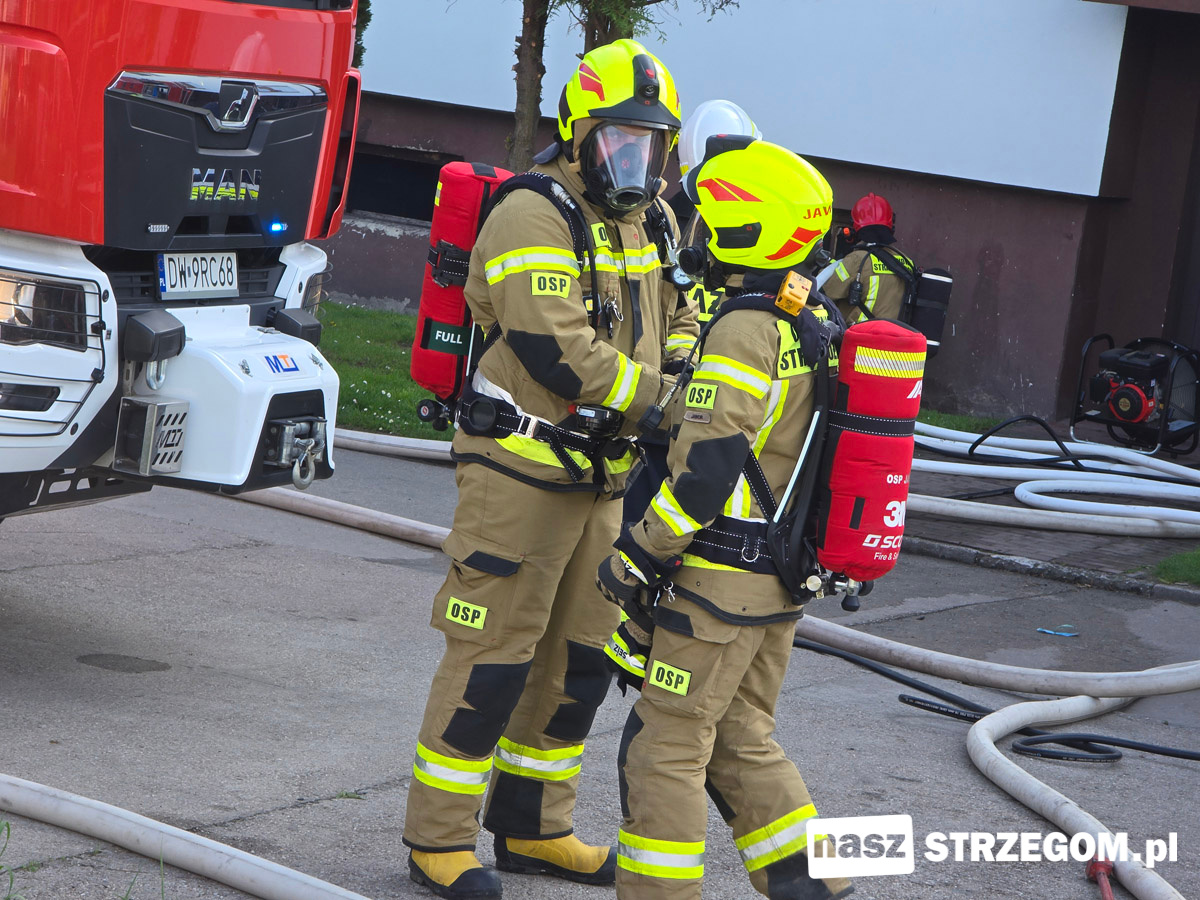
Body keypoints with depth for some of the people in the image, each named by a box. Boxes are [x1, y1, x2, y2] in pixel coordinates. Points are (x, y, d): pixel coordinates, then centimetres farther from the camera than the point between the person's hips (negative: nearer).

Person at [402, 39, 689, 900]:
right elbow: (559, 354, -24)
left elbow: (671, 328, 21)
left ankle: (533, 827, 27)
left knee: (579, 657, 14)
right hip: (522, 472, -9)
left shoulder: (647, 226, 13)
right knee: (493, 655, -5)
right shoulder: (533, 221, -15)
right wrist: (664, 401, -20)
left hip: (599, 476, 9)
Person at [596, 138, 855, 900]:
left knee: (666, 747, 0)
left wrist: (637, 556, -15)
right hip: (785, 581, 9)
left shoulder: (745, 330, -19)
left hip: (722, 580, -9)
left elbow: (707, 467, -23)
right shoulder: (818, 325, 10)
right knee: (742, 739, 19)